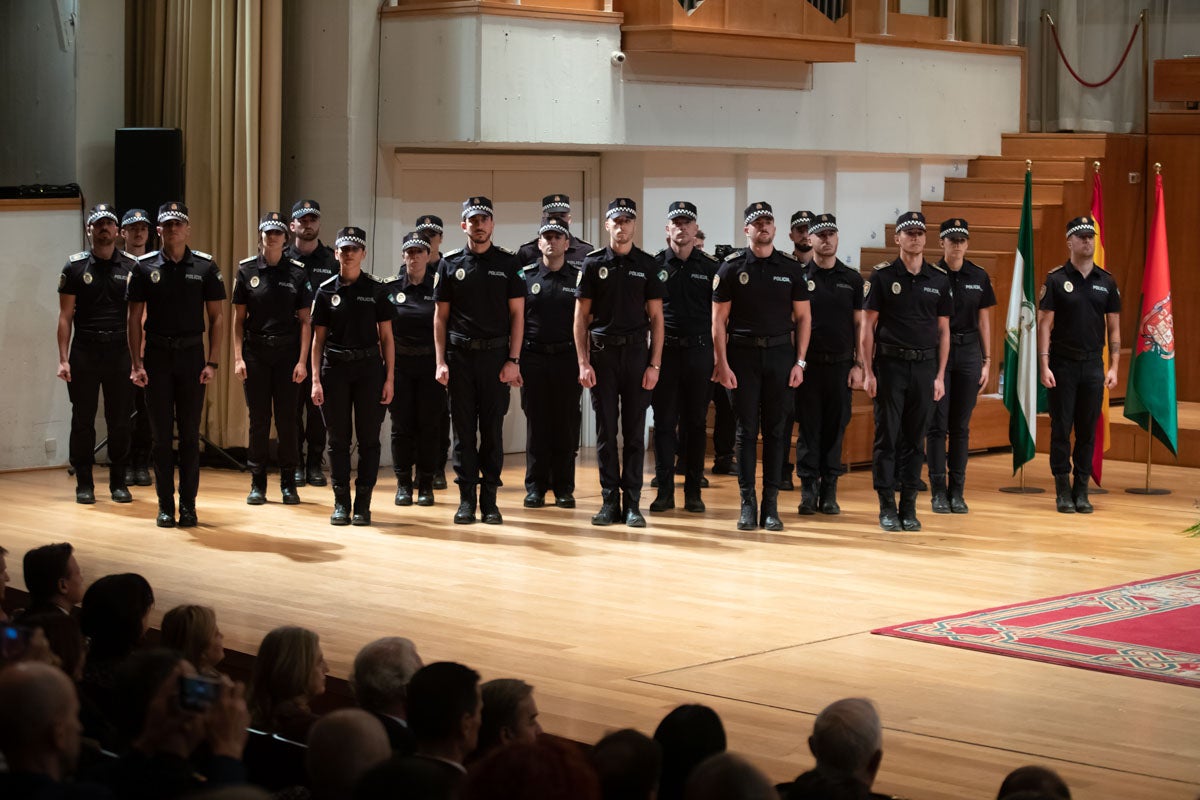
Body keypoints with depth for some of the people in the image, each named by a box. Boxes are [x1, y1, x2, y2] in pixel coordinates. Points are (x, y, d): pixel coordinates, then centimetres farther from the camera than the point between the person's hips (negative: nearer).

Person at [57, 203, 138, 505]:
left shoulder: (131, 267, 5)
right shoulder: (75, 266, 3)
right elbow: (65, 316, 3)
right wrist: (63, 359, -4)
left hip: (120, 352, 1)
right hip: (84, 352, -1)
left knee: (120, 421, 4)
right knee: (83, 420, 2)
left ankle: (118, 482, 14)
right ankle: (84, 484, 11)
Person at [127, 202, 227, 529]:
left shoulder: (205, 266, 1)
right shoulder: (145, 268, 2)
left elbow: (217, 317, 2)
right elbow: (134, 318, 3)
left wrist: (212, 363, -6)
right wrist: (136, 364, -5)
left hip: (191, 355, 0)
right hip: (157, 356, 0)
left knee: (190, 433, 3)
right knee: (161, 434, 3)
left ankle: (188, 505, 9)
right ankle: (165, 506, 10)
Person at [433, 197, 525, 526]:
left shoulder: (508, 263, 4)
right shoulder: (450, 264, 5)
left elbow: (517, 314, 2)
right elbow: (441, 316, 6)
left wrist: (513, 360, -5)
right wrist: (441, 362, -2)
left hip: (496, 355, 0)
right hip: (460, 355, 1)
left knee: (493, 430, 2)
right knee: (463, 429, 2)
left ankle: (489, 499, 8)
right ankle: (466, 499, 7)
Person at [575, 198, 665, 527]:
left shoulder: (647, 265, 5)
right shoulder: (593, 264, 4)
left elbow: (656, 318, 4)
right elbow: (581, 317, 3)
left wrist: (655, 364, -4)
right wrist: (583, 363, -4)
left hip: (636, 352, 0)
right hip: (602, 352, 0)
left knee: (634, 432, 1)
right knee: (605, 431, 2)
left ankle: (632, 503, 6)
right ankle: (610, 502, 8)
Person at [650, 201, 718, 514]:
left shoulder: (710, 267, 6)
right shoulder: (655, 265, 5)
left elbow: (719, 315, 7)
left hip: (699, 351, 0)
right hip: (665, 350, 0)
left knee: (696, 423, 5)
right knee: (664, 422, 1)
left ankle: (693, 491, 10)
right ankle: (665, 490, 6)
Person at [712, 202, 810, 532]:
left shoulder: (790, 268, 6)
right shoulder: (732, 267, 1)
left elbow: (803, 317, 8)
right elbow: (719, 320, 0)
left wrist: (799, 362, 0)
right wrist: (722, 364, -8)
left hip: (780, 354, 2)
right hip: (742, 355, -1)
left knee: (775, 430, 3)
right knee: (746, 430, 0)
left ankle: (771, 505, 8)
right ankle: (747, 504, 5)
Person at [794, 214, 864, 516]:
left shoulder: (852, 279, 7)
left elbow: (859, 324, 8)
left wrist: (858, 365, 1)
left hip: (841, 365, 1)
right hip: (808, 364, -1)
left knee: (835, 429, 4)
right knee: (808, 428, 1)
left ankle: (829, 491, 9)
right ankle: (808, 490, 6)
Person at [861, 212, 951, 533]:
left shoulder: (939, 280, 8)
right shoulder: (883, 276, 0)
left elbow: (943, 331, 10)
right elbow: (868, 326, -1)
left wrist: (940, 376, 5)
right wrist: (868, 372, -7)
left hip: (924, 366, 2)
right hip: (890, 364, -2)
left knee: (915, 440, 5)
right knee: (887, 437, -1)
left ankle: (909, 506, 11)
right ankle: (887, 507, 4)